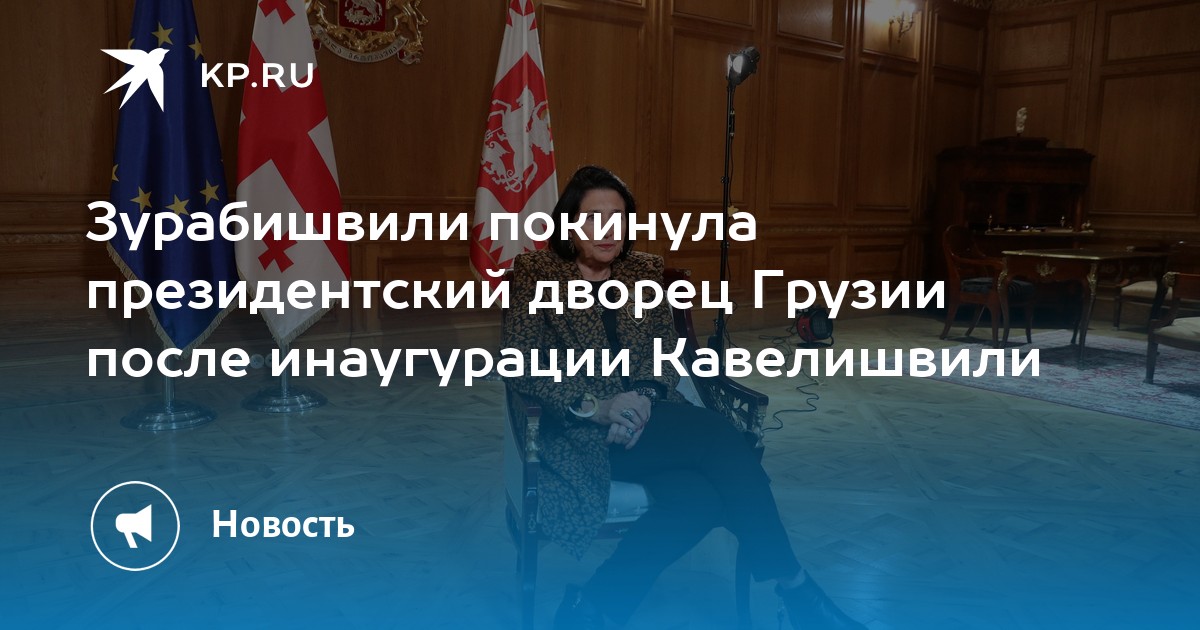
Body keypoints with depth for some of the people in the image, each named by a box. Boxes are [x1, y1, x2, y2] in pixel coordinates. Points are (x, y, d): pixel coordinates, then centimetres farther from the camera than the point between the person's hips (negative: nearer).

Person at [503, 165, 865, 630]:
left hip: (646, 418, 5)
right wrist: (595, 406, -20)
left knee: (700, 495, -28)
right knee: (718, 434, -26)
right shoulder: (536, 273, 0)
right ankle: (793, 587, -15)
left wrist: (645, 398, -13)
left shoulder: (645, 271, 13)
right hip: (582, 428, -5)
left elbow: (667, 357, 10)